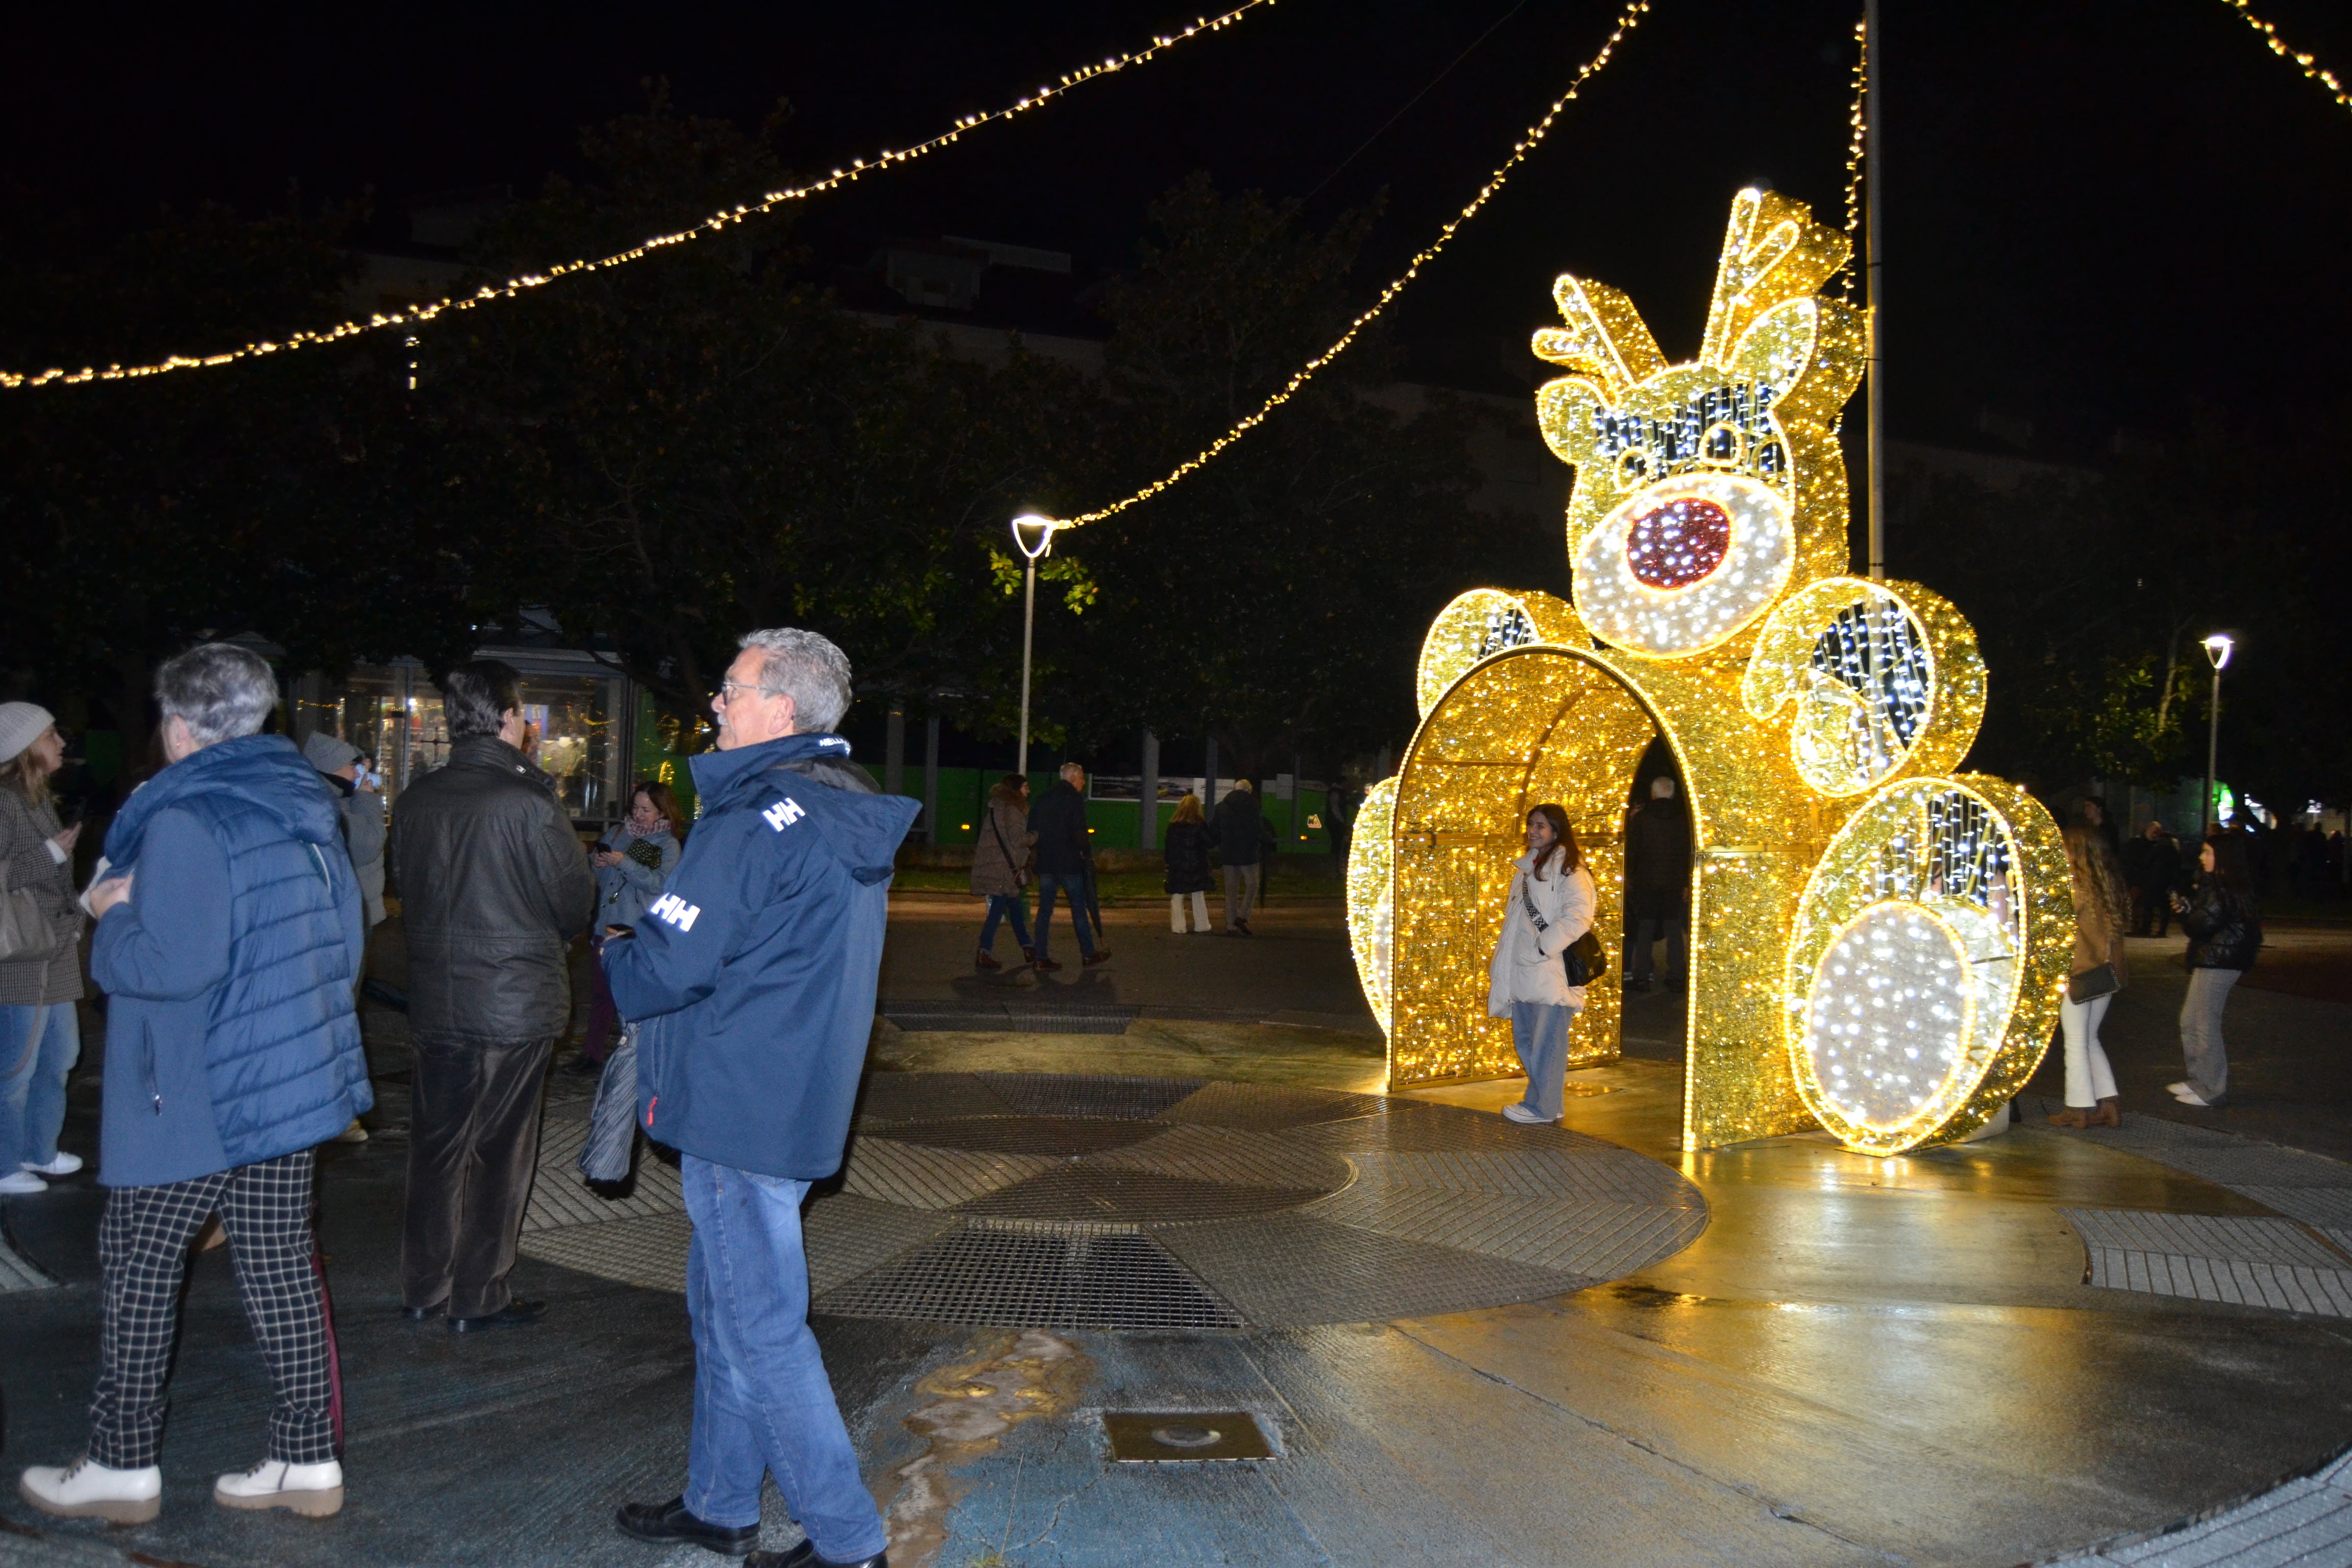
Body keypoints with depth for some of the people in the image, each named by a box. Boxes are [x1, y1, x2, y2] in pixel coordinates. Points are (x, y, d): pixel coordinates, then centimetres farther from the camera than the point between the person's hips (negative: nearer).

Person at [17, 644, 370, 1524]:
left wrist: (114, 916, -7)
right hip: (290, 1080, 8)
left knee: (137, 1270, 9)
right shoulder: (309, 810, 9)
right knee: (281, 1268, 11)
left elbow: (171, 962, -24)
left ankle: (122, 1468, 20)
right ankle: (308, 1462, 16)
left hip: (192, 1101, -7)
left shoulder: (185, 822, -16)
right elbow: (346, 946, 14)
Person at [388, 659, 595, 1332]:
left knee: (435, 1143, 15)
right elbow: (576, 900, -9)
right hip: (516, 1001, -5)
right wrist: (545, 937, 12)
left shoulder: (414, 802, 0)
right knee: (499, 1150, 6)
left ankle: (422, 1288, 25)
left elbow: (404, 886, 10)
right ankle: (479, 1297, 15)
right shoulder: (529, 802, -17)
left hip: (436, 1000, 5)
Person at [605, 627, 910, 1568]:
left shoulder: (754, 824, -21)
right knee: (724, 1308, 21)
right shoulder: (857, 820, 9)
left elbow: (664, 969, -20)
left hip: (739, 1114, -10)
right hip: (804, 1103, 10)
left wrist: (614, 960, 3)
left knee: (762, 1331, 1)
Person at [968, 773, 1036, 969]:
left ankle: (1028, 948, 23)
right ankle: (984, 954, -6)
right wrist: (1037, 836, -2)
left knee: (1016, 907, 15)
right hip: (1003, 868, -10)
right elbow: (1018, 839, -17)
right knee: (998, 909, -7)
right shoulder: (1012, 809, -13)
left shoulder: (998, 807, 17)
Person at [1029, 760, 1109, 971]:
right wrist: (1087, 853, -4)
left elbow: (1032, 829, 11)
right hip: (1069, 863, -6)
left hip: (1045, 862, 6)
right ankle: (1088, 955, 10)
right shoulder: (1074, 799, -9)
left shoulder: (1044, 799, 12)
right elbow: (1078, 831, -16)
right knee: (1079, 908, 4)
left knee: (1045, 909, 6)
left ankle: (1041, 957, 3)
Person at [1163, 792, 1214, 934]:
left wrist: (1168, 861, 10)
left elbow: (1169, 846, 2)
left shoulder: (1173, 825, -3)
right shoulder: (1201, 824, -7)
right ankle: (1200, 926, 11)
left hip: (1177, 866, 0)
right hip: (1197, 865, 0)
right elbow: (1208, 843, -3)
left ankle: (1178, 927, 1)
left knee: (1177, 897, 4)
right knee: (1198, 896, 9)